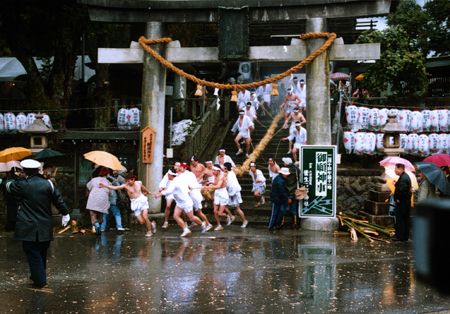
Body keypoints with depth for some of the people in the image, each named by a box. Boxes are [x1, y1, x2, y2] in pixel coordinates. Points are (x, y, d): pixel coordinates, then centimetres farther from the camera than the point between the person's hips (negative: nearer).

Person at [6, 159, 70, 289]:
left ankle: (40, 282, 2)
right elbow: (58, 200, 5)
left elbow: (9, 187, 12)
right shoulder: (47, 184, -1)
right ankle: (37, 276, 33)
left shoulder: (21, 185, -8)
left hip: (28, 227, -4)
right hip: (45, 228, 4)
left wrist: (8, 182, 37)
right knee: (42, 253, 18)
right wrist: (65, 214, 18)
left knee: (33, 255, 1)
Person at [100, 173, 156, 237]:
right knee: (141, 222, -8)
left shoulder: (139, 183, 1)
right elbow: (114, 188, -14)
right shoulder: (125, 186, -5)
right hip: (135, 203, 0)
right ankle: (151, 224, 24)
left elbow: (143, 188, 25)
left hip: (142, 200, 0)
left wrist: (148, 192, 44)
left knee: (145, 217, -20)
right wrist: (105, 185, -27)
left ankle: (149, 231, 4)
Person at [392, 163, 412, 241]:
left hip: (401, 202, -10)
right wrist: (396, 184, 8)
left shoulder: (403, 178, -20)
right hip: (407, 201, 10)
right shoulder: (406, 176, 13)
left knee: (399, 219, -2)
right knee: (405, 219, 15)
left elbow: (402, 190, -29)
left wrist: (398, 198, -16)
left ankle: (400, 236, 3)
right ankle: (405, 236, 23)